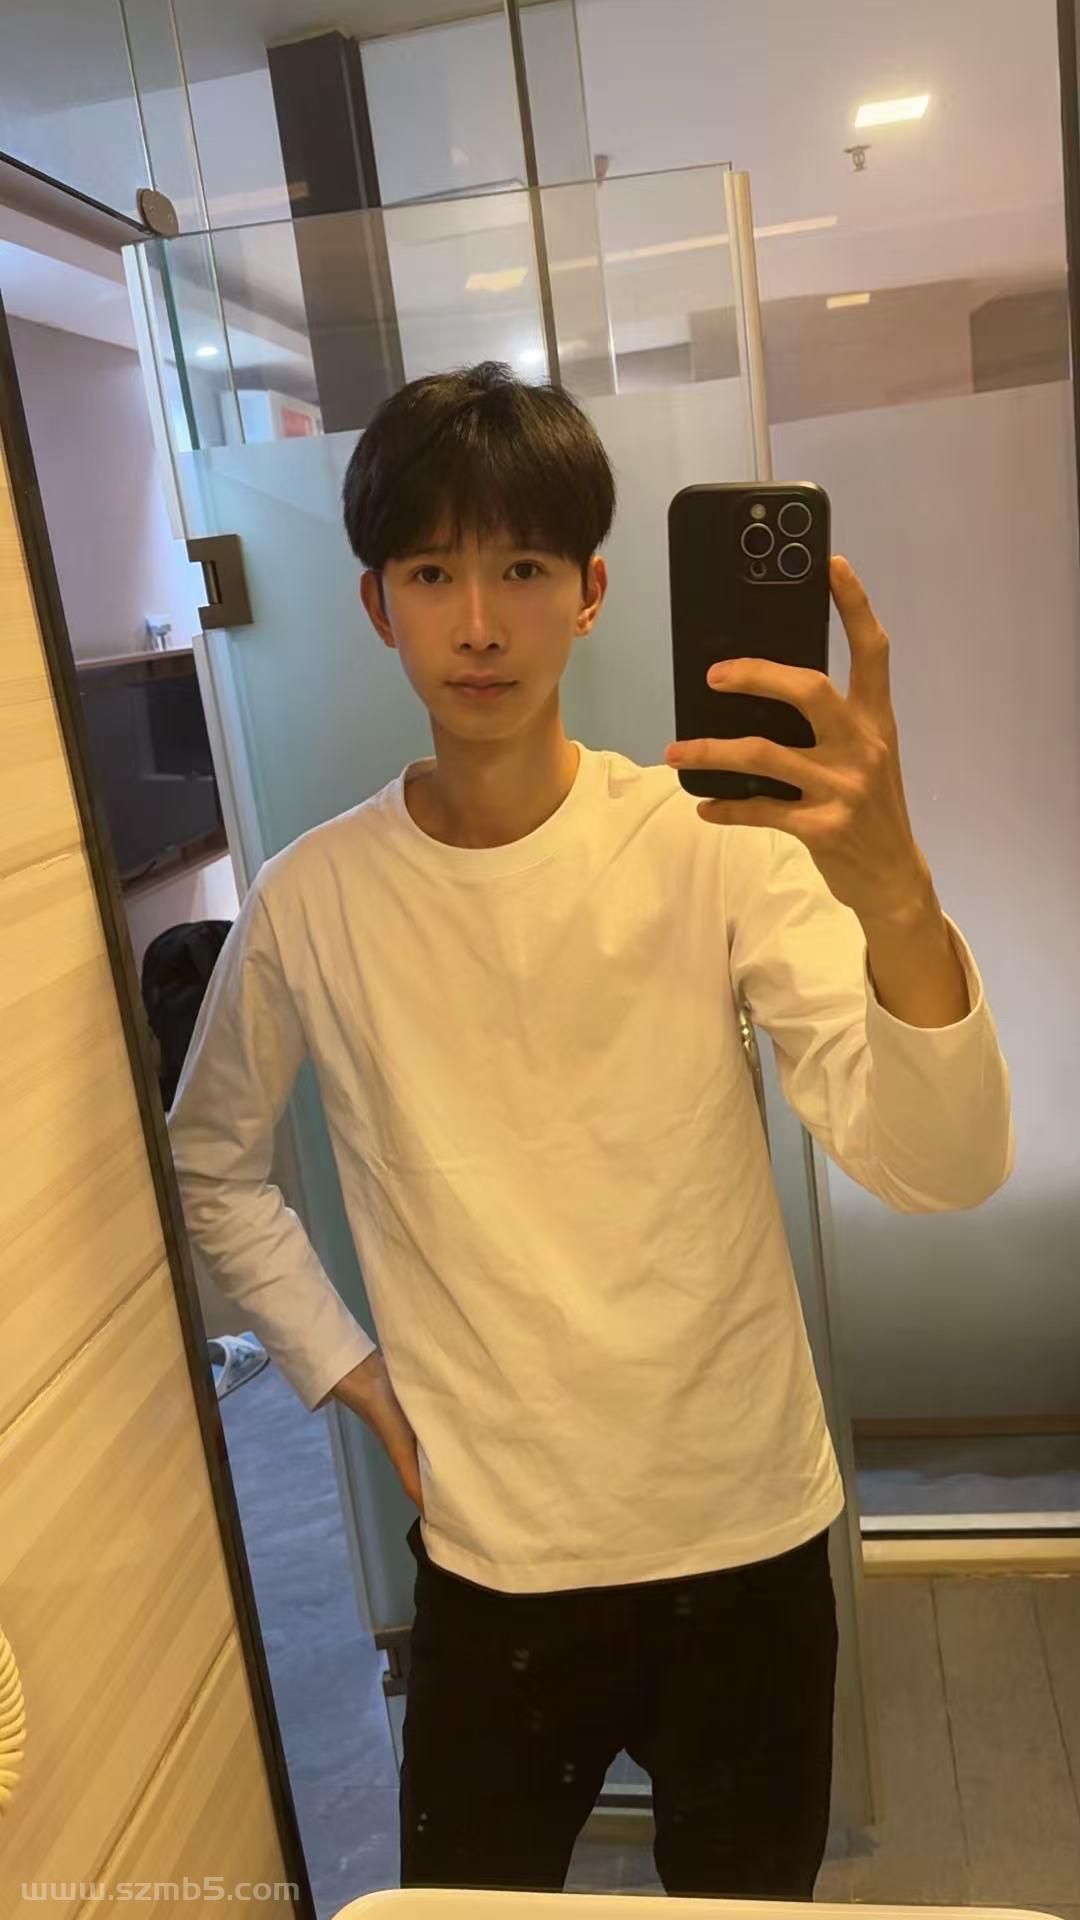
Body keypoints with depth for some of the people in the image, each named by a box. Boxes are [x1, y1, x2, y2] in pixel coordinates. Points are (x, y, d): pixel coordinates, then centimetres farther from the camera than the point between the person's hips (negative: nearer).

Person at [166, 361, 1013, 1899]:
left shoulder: (719, 842, -15)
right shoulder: (312, 900, -9)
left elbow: (939, 1171, -24)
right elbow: (216, 1164, 8)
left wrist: (896, 899, -42)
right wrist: (349, 1371, -1)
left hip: (748, 1534, 0)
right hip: (491, 1554, 1)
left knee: (752, 1898, 22)